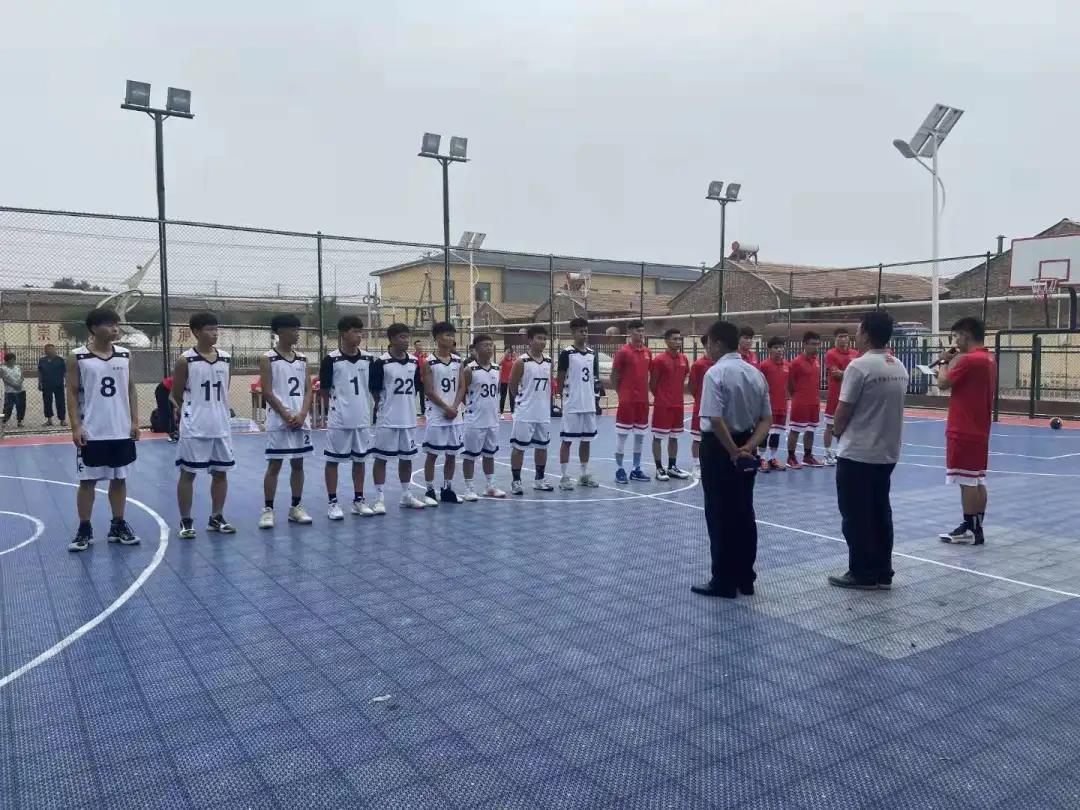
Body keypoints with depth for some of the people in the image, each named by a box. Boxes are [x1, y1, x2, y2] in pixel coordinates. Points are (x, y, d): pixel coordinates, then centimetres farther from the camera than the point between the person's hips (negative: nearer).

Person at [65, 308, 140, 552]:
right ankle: (84, 530, 14)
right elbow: (72, 393, -4)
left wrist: (135, 421, 2)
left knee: (119, 479, 10)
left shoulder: (124, 355, 5)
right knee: (87, 481, 4)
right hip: (91, 432, -3)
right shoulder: (78, 357, -5)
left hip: (121, 431, 3)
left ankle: (118, 526, 20)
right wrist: (76, 426, -10)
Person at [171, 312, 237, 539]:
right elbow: (176, 396, -1)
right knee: (188, 473, 3)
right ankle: (186, 521, 12)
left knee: (221, 472, 10)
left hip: (221, 427, 5)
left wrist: (219, 413, 15)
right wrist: (190, 413, 2)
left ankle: (216, 518, 21)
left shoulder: (225, 358, 7)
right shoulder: (185, 360, -7)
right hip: (194, 428, -5)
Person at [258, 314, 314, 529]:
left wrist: (302, 415, -7)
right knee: (274, 465, -1)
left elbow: (307, 391, 8)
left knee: (298, 464, 9)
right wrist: (287, 416, -14)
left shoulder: (302, 359, 11)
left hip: (301, 421, 5)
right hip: (278, 422, -5)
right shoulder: (268, 359, -4)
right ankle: (268, 509, 6)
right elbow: (267, 392, -9)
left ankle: (296, 507, 18)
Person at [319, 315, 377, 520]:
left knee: (359, 459, 12)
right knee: (332, 460, 4)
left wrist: (371, 409, 9)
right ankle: (333, 503, 14)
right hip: (338, 420, -4)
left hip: (362, 419, 4)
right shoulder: (331, 359, -9)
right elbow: (323, 390, -2)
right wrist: (331, 409, 1)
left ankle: (358, 501, 23)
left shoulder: (368, 359, 3)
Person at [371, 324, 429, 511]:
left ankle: (406, 496, 26)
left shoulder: (414, 362, 5)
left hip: (409, 419, 6)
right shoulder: (381, 362, -11)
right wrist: (384, 407, 0)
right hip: (387, 420, -5)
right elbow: (374, 390, -7)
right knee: (381, 458, 2)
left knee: (406, 457, 14)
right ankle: (379, 498, 9)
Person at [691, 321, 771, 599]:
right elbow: (766, 419, 5)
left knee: (720, 516, 2)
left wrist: (734, 452, -17)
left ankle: (724, 582, 9)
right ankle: (745, 578, 22)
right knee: (744, 514, 14)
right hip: (745, 448, 7)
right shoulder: (756, 373, 7)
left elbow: (715, 420, -25)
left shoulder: (715, 373, -16)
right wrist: (748, 447, -5)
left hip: (719, 448, -7)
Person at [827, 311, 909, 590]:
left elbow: (843, 410, -13)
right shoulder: (900, 368, 7)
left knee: (856, 516, 3)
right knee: (880, 513, 14)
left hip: (857, 453, -7)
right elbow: (889, 408, 12)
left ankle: (862, 574, 9)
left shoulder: (859, 365, -16)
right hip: (887, 453, 7)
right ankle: (883, 573, 20)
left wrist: (837, 431, 7)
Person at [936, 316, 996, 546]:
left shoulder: (968, 359, -17)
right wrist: (952, 362, 12)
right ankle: (976, 528, 17)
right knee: (978, 481, 12)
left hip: (963, 431, -9)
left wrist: (944, 362, 2)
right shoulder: (988, 360, 13)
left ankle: (969, 530, 2)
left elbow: (943, 383, -13)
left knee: (967, 481, -3)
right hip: (980, 431, 9)